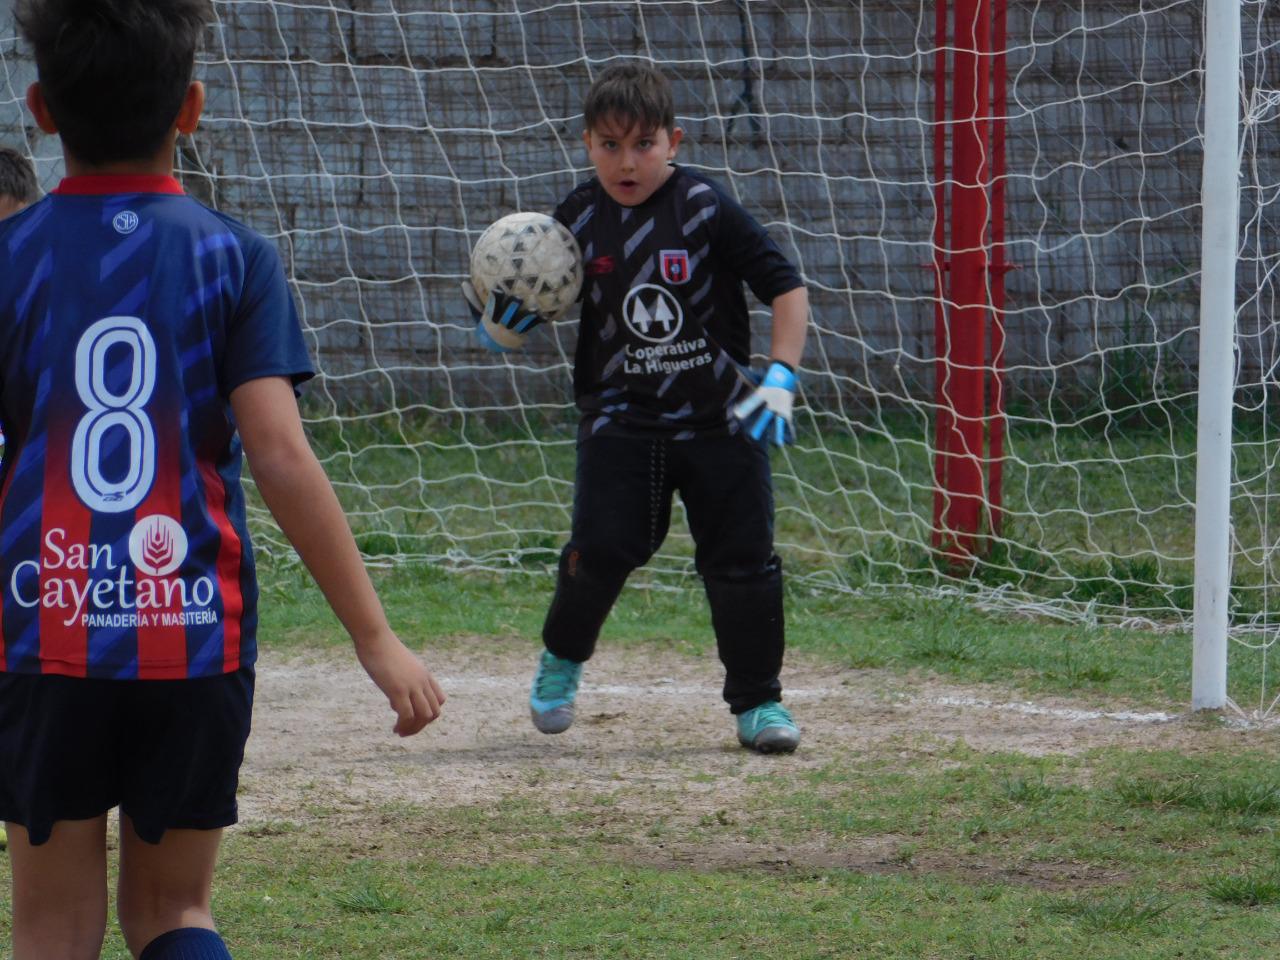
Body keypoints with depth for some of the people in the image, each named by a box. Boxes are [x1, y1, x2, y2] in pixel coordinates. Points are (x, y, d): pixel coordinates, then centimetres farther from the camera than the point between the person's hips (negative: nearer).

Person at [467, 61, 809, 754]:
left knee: (743, 558, 0)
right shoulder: (578, 221, -1)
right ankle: (561, 659, 19)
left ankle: (758, 702, 15)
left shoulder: (706, 209, -9)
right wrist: (499, 318, -15)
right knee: (602, 548, -10)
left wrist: (779, 378, -17)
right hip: (620, 421, 1)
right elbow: (516, 325, 8)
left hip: (718, 418, -1)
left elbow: (785, 286, -7)